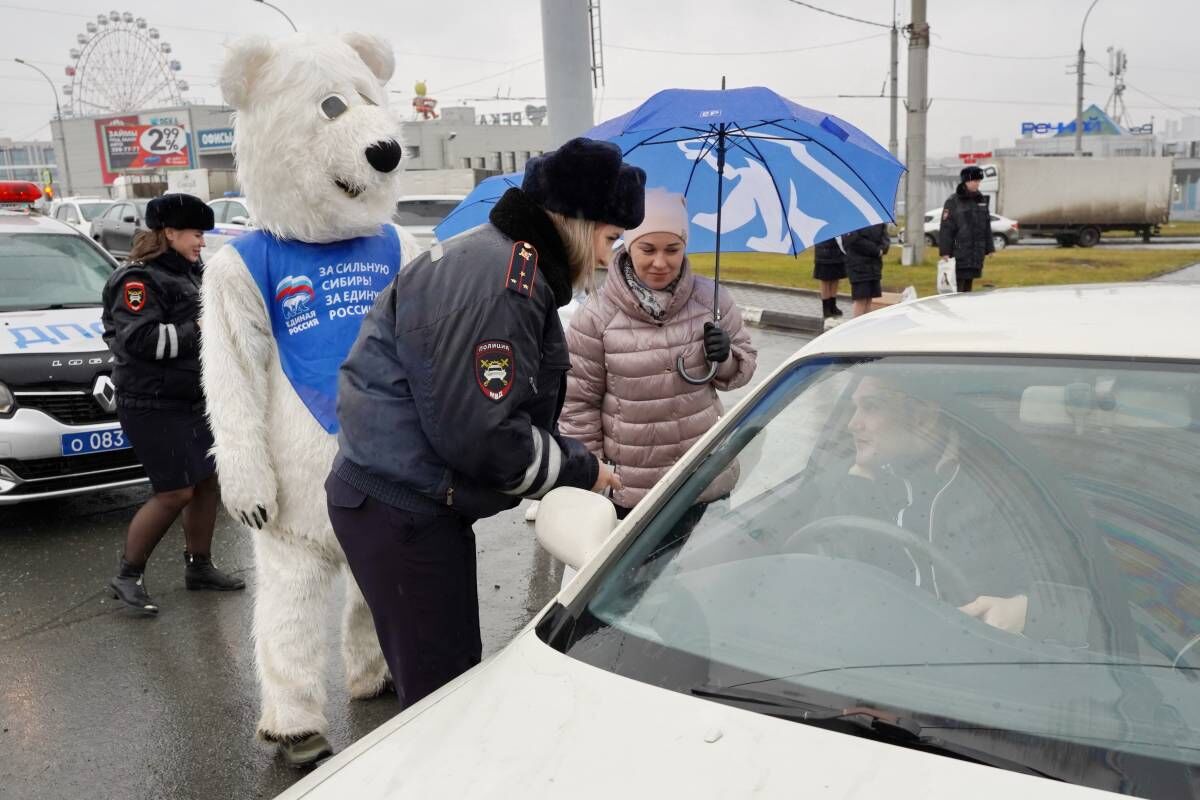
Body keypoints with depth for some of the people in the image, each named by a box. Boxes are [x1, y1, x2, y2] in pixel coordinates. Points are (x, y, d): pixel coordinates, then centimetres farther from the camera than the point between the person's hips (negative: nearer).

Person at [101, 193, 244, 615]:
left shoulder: (188, 274, 14)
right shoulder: (139, 279, -15)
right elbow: (139, 339, -25)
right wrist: (199, 331, -22)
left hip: (194, 400, 9)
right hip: (153, 406, -9)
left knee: (209, 482, 12)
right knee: (174, 494, -7)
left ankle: (199, 566, 26)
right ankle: (128, 576, 10)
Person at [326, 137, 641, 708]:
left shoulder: (502, 264, 14)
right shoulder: (498, 282, -21)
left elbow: (515, 409, 18)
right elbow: (482, 434, -25)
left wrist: (578, 466, 6)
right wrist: (581, 472, -11)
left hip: (412, 497, 10)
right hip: (399, 507, -10)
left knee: (447, 680, 18)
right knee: (442, 688, -2)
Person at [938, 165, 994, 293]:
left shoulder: (982, 200, 12)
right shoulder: (953, 202, -7)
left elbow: (986, 226, 18)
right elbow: (945, 229, -10)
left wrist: (989, 248, 15)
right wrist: (944, 252, -15)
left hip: (976, 254, 6)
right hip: (958, 254, -6)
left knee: (968, 288, 11)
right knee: (956, 289, -8)